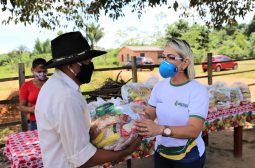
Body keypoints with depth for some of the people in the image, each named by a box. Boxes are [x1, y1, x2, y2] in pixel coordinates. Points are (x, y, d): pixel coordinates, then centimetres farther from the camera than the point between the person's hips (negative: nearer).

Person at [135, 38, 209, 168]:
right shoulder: (159, 86, -3)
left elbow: (194, 130, -28)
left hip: (188, 157, -4)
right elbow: (149, 114, -3)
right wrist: (139, 119, -25)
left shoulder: (198, 90, -19)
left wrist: (161, 129, -42)